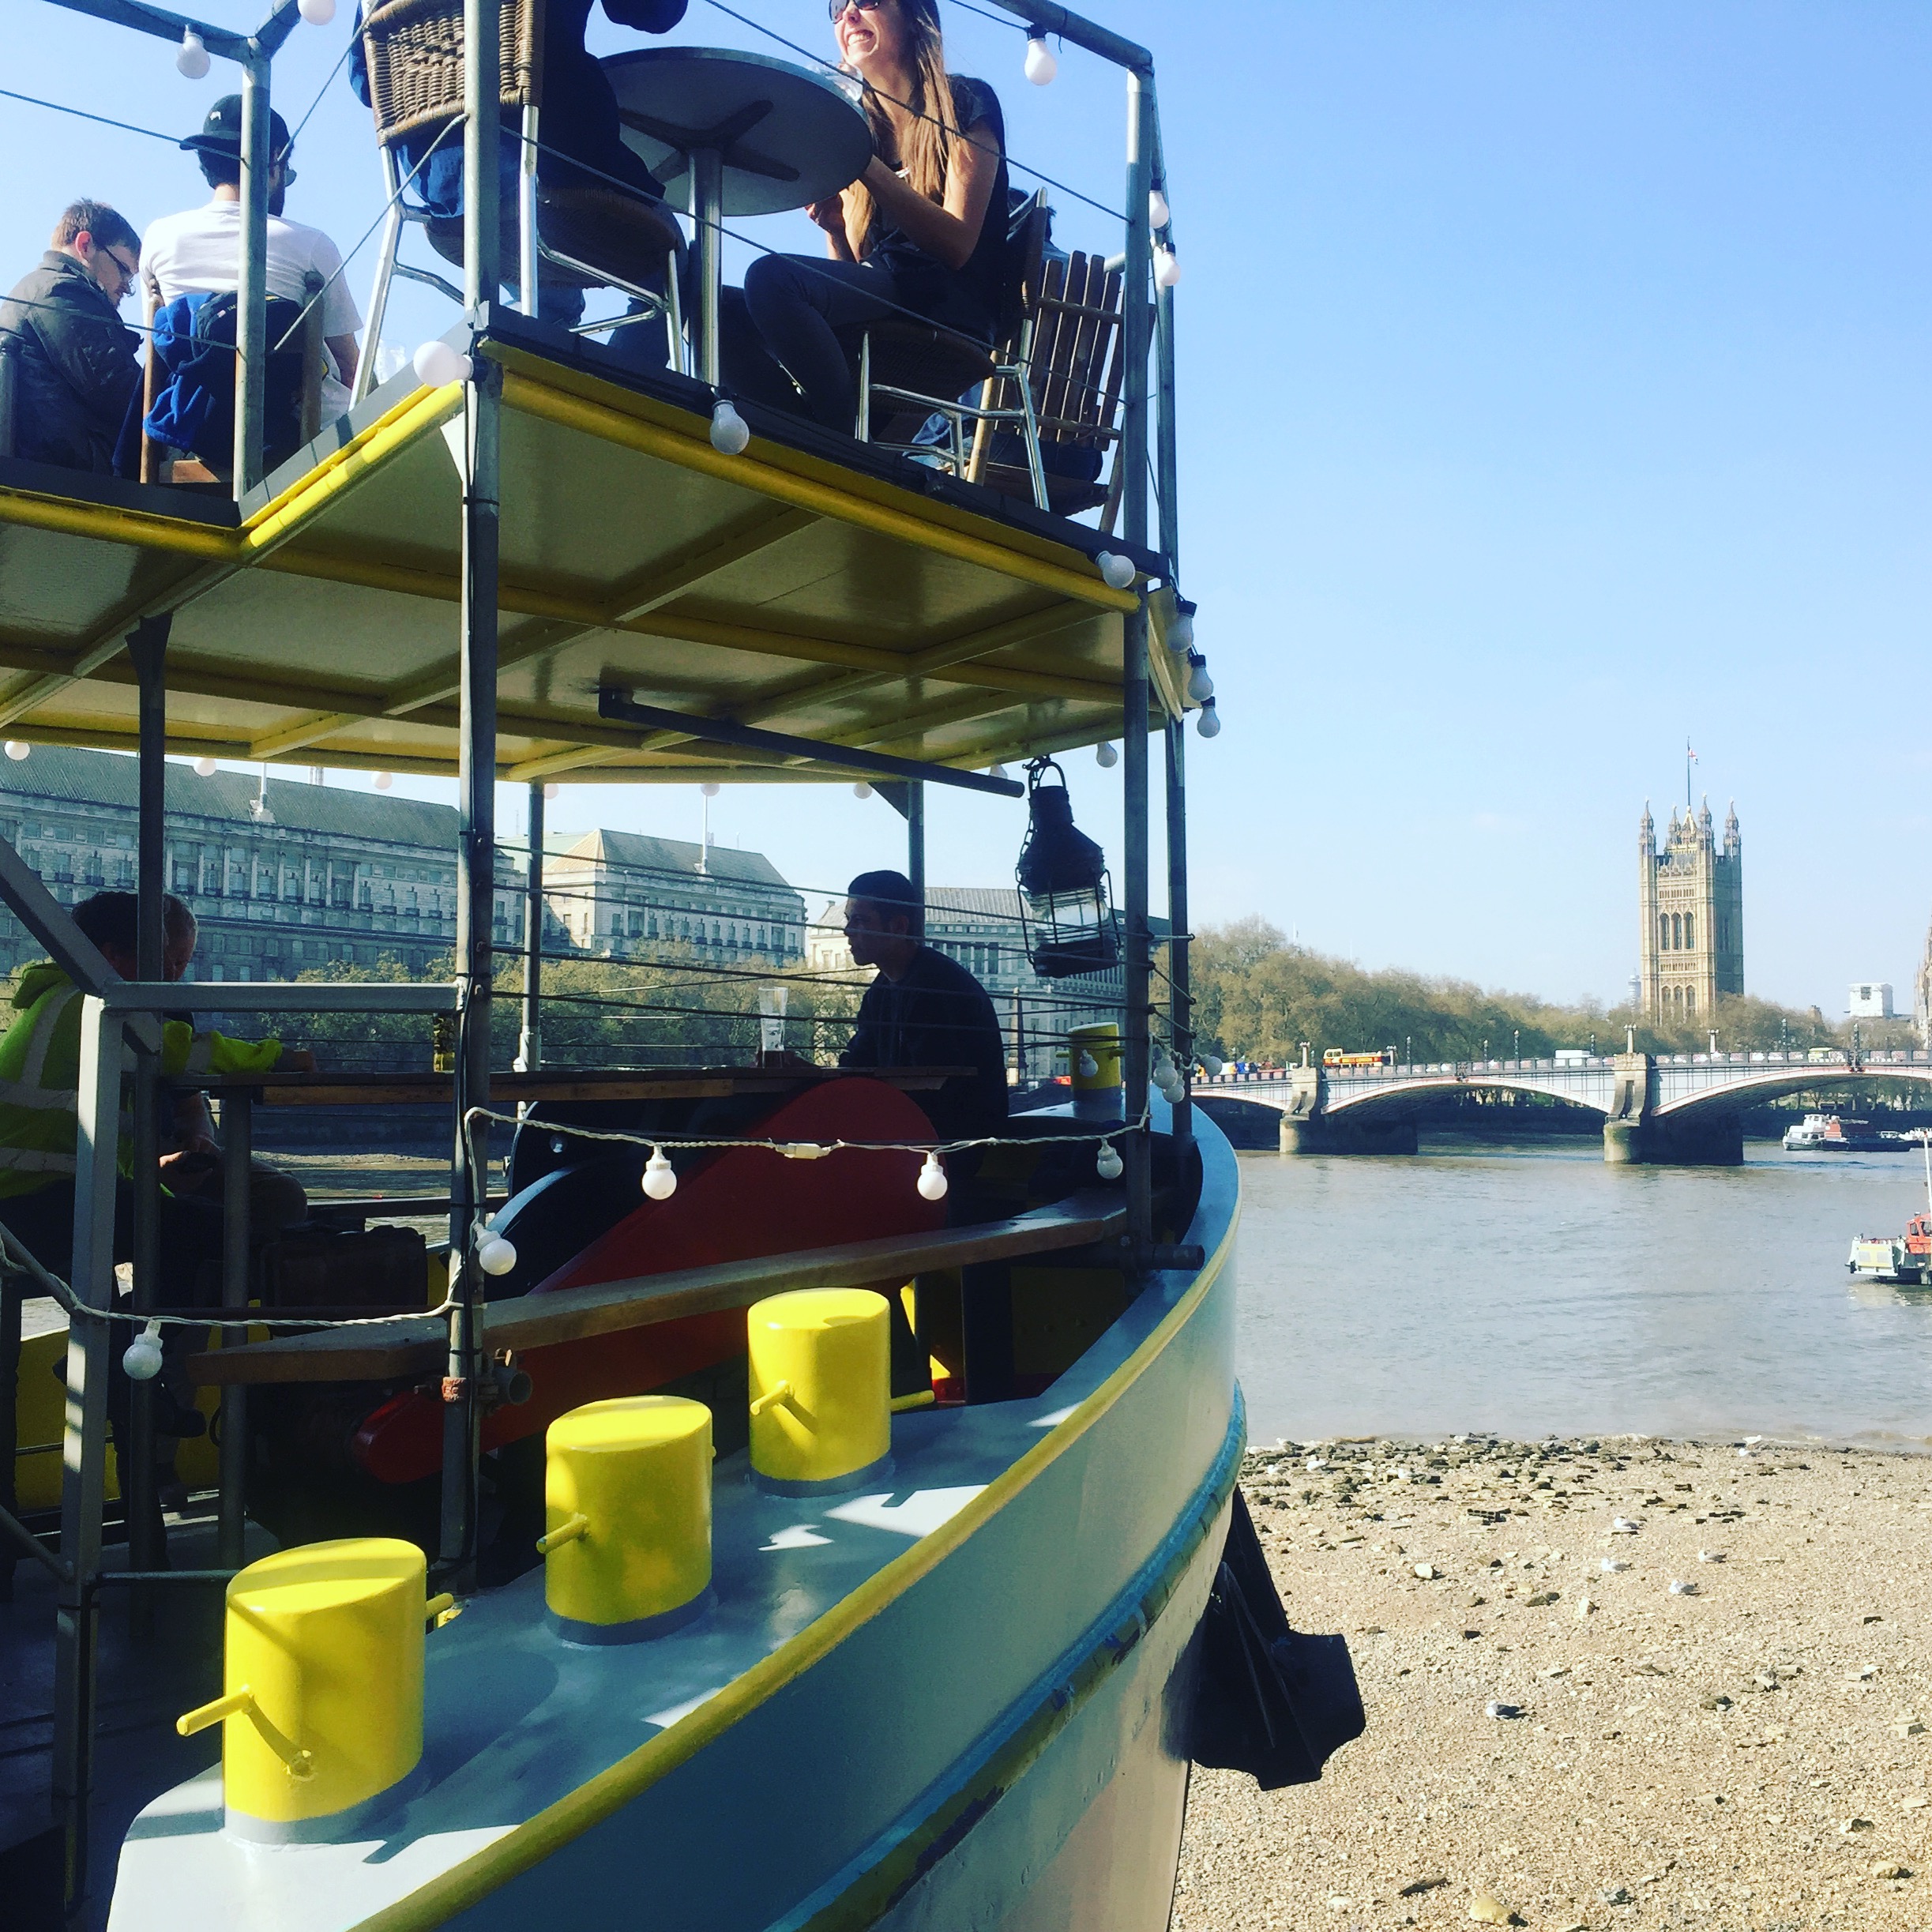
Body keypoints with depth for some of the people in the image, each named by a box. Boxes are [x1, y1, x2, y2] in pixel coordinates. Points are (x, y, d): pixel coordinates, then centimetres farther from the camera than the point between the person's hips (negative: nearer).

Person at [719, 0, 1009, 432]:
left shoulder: (966, 102, 6)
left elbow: (956, 246, -9)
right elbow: (851, 266, 18)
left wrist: (867, 163, -14)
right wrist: (833, 227, -4)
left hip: (949, 317, -6)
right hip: (873, 314, 6)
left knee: (772, 276, -26)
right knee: (726, 312, -14)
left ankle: (852, 442, -20)